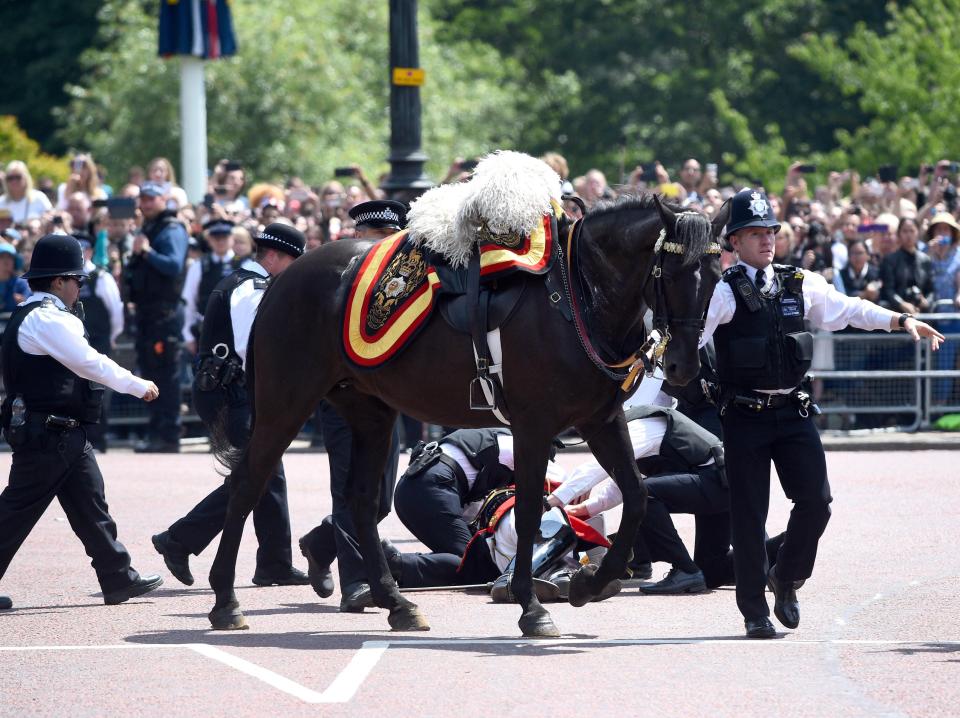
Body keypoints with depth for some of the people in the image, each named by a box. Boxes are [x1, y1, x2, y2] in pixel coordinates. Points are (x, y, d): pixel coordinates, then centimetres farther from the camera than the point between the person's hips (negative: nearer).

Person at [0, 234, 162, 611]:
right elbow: (91, 363, -17)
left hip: (65, 434, 11)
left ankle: (119, 579, 10)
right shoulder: (47, 319, -17)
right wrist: (139, 386, -7)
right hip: (46, 435, -11)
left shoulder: (31, 316, 16)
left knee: (89, 504, 9)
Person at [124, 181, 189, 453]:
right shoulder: (146, 230, 19)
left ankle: (169, 436, -8)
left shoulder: (172, 230, -9)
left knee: (165, 375, -8)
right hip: (146, 312, 9)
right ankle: (156, 432, 17)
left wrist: (147, 252, -23)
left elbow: (175, 265, -22)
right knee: (150, 372, 11)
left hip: (165, 314, -9)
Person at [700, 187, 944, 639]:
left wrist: (902, 321, 14)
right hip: (745, 415, -4)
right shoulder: (724, 292, -6)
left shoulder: (800, 285, 10)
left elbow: (847, 310, 18)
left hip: (793, 413, 4)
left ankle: (786, 577, 22)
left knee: (816, 500, -3)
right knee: (749, 513, 0)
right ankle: (754, 610, 10)